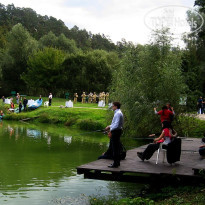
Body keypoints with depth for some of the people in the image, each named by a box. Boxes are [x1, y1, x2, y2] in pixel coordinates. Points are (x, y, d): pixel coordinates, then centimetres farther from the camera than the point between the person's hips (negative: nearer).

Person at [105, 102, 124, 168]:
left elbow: (116, 125, -23)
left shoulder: (118, 113, -18)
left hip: (116, 131, -10)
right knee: (117, 148, 17)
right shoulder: (118, 113, 14)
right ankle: (117, 162, 25)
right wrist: (110, 126, 13)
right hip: (117, 131, 10)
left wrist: (111, 129, -13)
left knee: (115, 148, -6)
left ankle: (115, 164, -2)